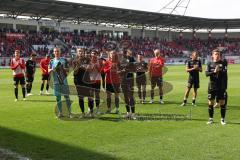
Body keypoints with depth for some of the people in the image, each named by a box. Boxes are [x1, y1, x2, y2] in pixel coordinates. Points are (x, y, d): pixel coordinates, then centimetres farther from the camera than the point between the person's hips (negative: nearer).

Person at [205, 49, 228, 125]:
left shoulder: (223, 63, 2)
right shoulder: (209, 64, 4)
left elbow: (225, 73, -5)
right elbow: (206, 73, -7)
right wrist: (214, 72, -22)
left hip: (221, 87, -1)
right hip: (212, 87, 1)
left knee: (222, 103, 2)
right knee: (210, 103, 4)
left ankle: (222, 119, 12)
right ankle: (211, 119, 16)